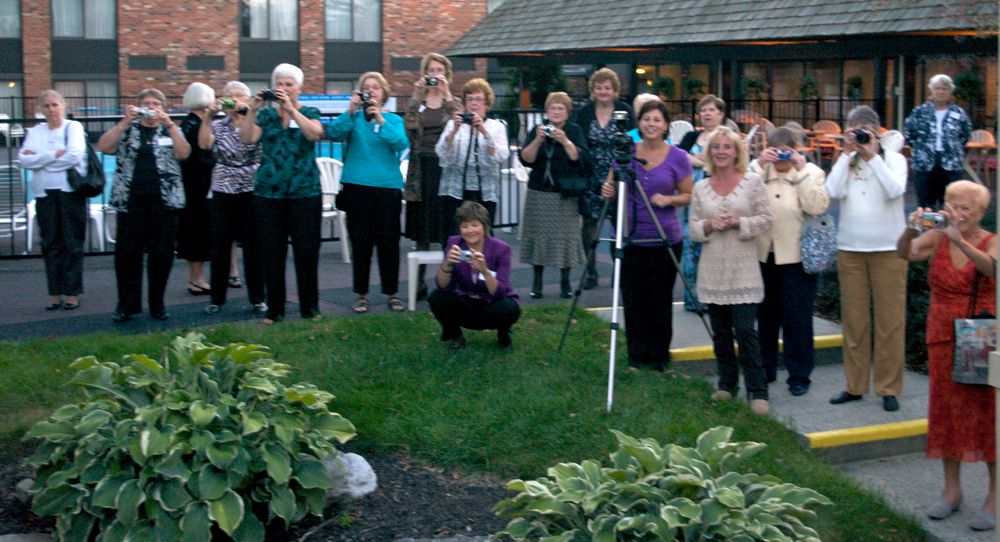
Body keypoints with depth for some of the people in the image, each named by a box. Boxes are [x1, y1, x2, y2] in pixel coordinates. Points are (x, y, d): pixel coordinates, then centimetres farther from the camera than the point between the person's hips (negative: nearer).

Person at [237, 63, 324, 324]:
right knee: (272, 253, 4)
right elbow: (247, 139, -4)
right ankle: (274, 310, 12)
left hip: (305, 192, -1)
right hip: (268, 192, 2)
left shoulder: (309, 112, 6)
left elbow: (314, 133, -15)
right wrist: (252, 110, -14)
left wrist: (290, 108, -18)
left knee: (306, 251, 1)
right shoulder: (265, 115, 10)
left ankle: (310, 309, 11)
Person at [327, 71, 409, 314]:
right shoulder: (354, 117, 8)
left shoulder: (394, 119, 9)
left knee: (389, 241, 2)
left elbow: (400, 143, -11)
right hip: (357, 185, 0)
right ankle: (361, 294, 12)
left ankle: (392, 293, 11)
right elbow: (334, 132, -11)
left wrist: (380, 119, -21)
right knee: (360, 242, 3)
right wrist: (350, 111, -23)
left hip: (387, 185, 0)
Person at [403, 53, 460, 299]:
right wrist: (417, 96, -12)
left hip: (445, 166, -2)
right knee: (421, 228, 5)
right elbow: (409, 125, -7)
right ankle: (419, 281, 12)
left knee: (446, 228, -4)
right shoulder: (417, 100, 10)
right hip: (421, 168, 2)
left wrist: (447, 94, -17)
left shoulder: (453, 101, 7)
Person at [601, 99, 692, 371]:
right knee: (633, 298, 7)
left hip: (664, 238, -2)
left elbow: (688, 196, 3)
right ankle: (637, 355, 21)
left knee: (660, 299, 6)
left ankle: (659, 356, 21)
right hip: (629, 236, 2)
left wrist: (669, 199, -16)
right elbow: (613, 185, 10)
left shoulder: (678, 158, -3)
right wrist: (608, 189, -12)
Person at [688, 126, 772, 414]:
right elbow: (692, 227, 9)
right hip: (713, 271, 4)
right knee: (720, 331, 10)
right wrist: (708, 225, -11)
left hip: (743, 270, -3)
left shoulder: (753, 181, 0)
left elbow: (766, 219, -2)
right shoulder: (700, 188, 8)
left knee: (745, 330, -9)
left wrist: (738, 223, -15)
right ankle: (727, 384, 22)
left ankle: (758, 391, -3)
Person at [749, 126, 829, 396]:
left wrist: (801, 171, -14)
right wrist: (759, 165, -13)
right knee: (765, 313, 13)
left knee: (797, 316, 1)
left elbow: (817, 207, -15)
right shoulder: (759, 170, 7)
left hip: (796, 255, -3)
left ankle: (799, 374, 10)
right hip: (763, 253, 3)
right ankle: (765, 368, 26)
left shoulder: (811, 172, 1)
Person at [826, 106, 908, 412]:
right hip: (849, 249, 2)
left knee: (890, 320, -1)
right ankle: (855, 385, 16)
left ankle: (888, 388, 6)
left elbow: (895, 190, -16)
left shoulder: (893, 159, 2)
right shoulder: (844, 161, 8)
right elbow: (833, 191, -10)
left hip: (888, 249, -2)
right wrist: (848, 154, -8)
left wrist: (871, 155, -15)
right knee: (853, 320, 7)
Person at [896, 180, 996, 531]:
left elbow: (991, 267, -28)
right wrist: (911, 229, -36)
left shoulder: (991, 242, -6)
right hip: (943, 339, 3)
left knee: (987, 412, -2)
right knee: (946, 410, 9)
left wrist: (959, 240, -42)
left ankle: (994, 495, 5)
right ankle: (952, 489, 21)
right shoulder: (936, 239, 1)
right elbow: (905, 253, -16)